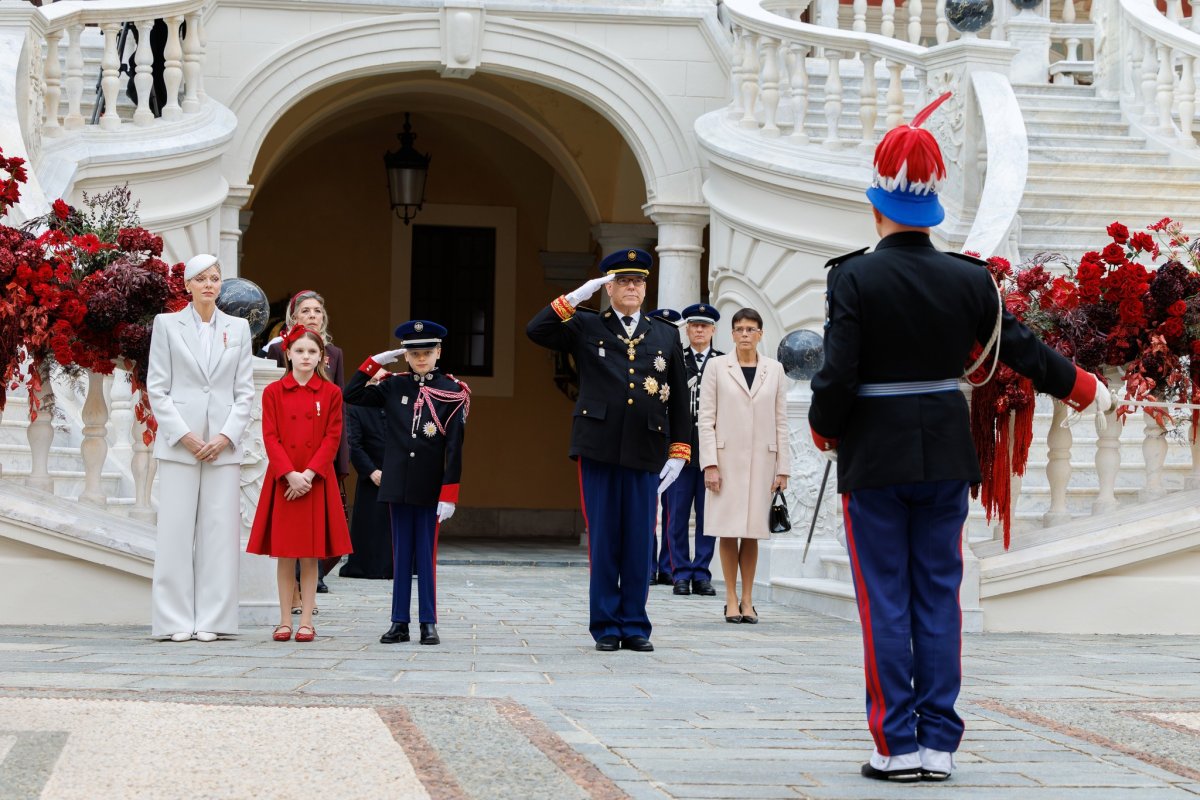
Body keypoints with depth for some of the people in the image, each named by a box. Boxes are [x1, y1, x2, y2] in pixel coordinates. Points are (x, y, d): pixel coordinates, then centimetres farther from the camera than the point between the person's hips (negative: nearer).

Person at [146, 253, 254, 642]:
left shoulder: (238, 328, 11)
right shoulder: (167, 324, 6)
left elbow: (245, 391, 9)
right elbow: (157, 388, 2)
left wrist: (227, 435, -5)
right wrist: (183, 434, -8)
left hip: (224, 444, 2)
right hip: (179, 442, -2)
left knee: (220, 530, -1)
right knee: (176, 530, -3)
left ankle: (212, 620, 3)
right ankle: (177, 620, 1)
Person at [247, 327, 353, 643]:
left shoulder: (331, 393, 3)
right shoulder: (273, 392, 3)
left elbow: (332, 438, -1)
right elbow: (271, 438, -2)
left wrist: (309, 473, -13)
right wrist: (290, 473, -14)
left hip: (317, 481, 0)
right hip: (282, 480, 0)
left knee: (310, 555, 2)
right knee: (284, 554, 3)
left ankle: (306, 621, 7)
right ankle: (285, 621, 9)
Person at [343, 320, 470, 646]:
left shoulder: (453, 391, -3)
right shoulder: (394, 386, 6)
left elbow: (455, 446, -6)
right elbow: (352, 395, 5)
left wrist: (449, 494, -11)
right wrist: (375, 362, -1)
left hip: (431, 488, -3)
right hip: (398, 485, 3)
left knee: (427, 554, 1)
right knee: (401, 554, 7)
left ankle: (429, 623, 7)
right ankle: (399, 622, 10)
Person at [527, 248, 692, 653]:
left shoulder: (666, 335, 13)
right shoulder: (586, 328, 8)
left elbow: (679, 399, 12)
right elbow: (536, 330, -7)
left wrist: (679, 452, 5)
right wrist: (575, 298, -11)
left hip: (645, 452, 2)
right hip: (599, 450, -1)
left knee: (639, 542, 3)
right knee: (603, 540, 2)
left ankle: (635, 626, 11)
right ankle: (606, 626, 9)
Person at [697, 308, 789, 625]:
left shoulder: (774, 370, 8)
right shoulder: (717, 367, 3)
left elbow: (781, 421, 7)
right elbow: (707, 418, 0)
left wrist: (783, 468, 2)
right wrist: (710, 464, -8)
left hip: (761, 460, 1)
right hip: (726, 458, -1)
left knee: (752, 532, 4)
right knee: (728, 530, -1)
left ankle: (747, 599, 10)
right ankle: (732, 599, 6)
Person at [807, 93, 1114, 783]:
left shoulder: (854, 278, -11)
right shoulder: (969, 279, -1)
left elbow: (838, 377, -14)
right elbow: (1022, 350, 7)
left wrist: (825, 433, 5)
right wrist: (1085, 389, 24)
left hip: (874, 461, -3)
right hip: (946, 459, 3)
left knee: (886, 603, 3)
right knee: (939, 599, 9)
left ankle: (898, 746, 2)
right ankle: (939, 744, 10)